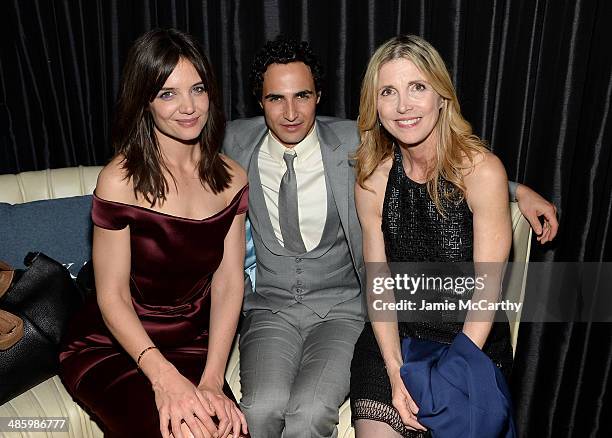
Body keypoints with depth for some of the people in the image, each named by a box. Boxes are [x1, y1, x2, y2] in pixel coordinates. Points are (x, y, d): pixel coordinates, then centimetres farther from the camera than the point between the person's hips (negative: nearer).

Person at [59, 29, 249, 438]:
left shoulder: (231, 179, -3)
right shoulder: (120, 180, -15)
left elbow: (228, 281, -7)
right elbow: (112, 296, -13)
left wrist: (212, 379, -17)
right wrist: (163, 375, -26)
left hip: (193, 344, 3)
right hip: (110, 345, -3)